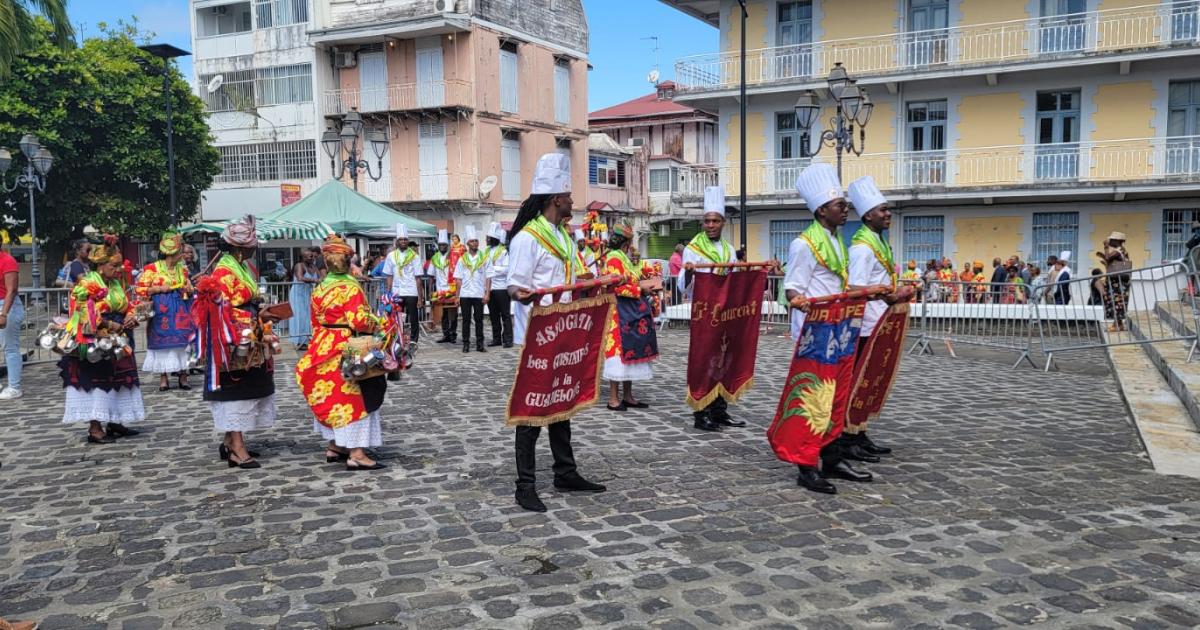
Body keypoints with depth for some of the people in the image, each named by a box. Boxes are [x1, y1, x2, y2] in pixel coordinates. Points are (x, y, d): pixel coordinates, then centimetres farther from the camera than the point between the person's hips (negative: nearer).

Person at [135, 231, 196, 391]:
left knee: (182, 340, -1)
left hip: (180, 311, 4)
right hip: (161, 311, -4)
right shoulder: (152, 268, -3)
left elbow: (188, 287, 20)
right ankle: (163, 377, 6)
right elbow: (140, 289, -6)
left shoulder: (182, 268, 11)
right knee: (162, 341, -1)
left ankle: (183, 375, 5)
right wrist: (160, 289, -13)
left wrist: (189, 289, -2)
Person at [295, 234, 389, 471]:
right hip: (345, 349, -7)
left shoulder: (318, 289, 8)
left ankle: (334, 446, 26)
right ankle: (356, 454, -6)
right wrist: (379, 323, -5)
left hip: (322, 347, 8)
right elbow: (360, 320, -22)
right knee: (353, 398, -4)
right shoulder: (351, 288, -14)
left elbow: (315, 323, 14)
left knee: (331, 399, 17)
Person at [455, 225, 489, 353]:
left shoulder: (484, 259, 5)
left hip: (479, 295, -1)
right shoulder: (462, 259, 8)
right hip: (465, 295, 1)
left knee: (479, 320, 2)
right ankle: (466, 344, 9)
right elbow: (459, 279, 7)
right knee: (466, 320, 4)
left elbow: (488, 278, 2)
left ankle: (480, 344, 8)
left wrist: (487, 294, -7)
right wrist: (457, 296, 2)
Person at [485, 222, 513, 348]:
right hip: (489, 287, 7)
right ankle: (496, 338, 17)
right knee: (493, 315, 10)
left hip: (502, 287, -7)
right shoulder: (487, 251, 13)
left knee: (505, 314, -1)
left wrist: (493, 269, -16)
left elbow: (507, 269, -14)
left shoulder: (504, 251, -8)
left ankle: (507, 339, 2)